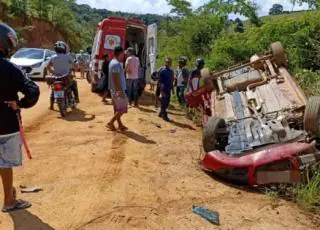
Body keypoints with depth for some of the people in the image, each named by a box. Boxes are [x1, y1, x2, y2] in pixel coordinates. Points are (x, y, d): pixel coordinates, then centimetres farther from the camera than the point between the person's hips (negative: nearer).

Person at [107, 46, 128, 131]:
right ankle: (110, 123, 1)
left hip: (114, 90, 10)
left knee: (117, 108, 14)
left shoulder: (113, 62, 14)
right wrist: (121, 91, -24)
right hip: (118, 90, -10)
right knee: (122, 108, -2)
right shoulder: (116, 64, -19)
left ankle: (120, 124, 22)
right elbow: (116, 79, -24)